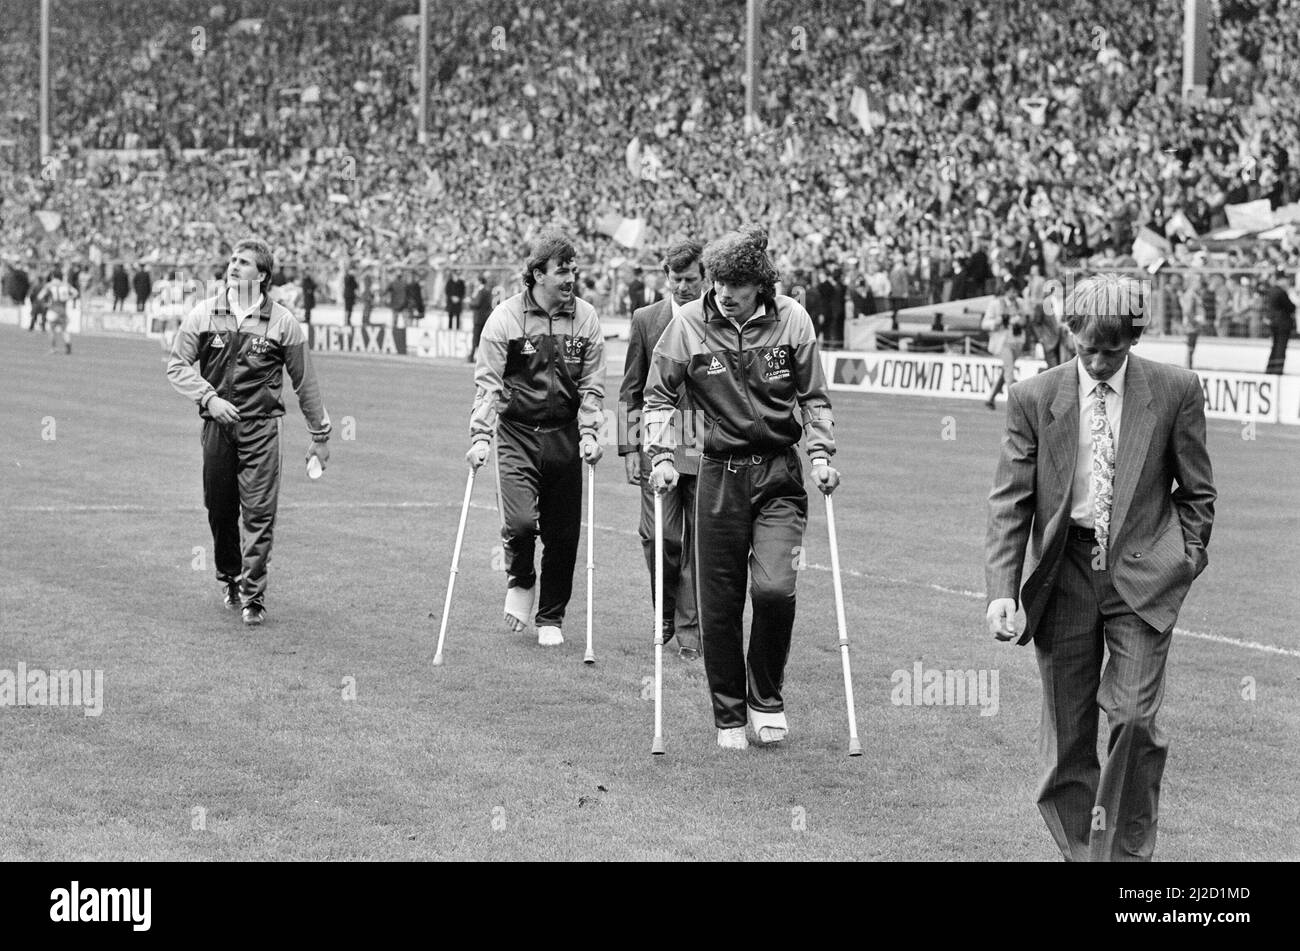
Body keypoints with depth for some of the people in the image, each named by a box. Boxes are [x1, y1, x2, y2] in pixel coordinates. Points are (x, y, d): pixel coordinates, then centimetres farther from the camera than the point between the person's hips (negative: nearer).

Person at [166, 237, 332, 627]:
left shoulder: (283, 322, 0)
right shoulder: (204, 314, 3)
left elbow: (305, 382, 7)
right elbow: (177, 365, 6)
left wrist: (320, 436, 10)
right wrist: (209, 397, -11)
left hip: (261, 425, -2)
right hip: (217, 424, 2)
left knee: (259, 513, -8)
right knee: (220, 510, 8)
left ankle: (253, 595, -4)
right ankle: (229, 579, 28)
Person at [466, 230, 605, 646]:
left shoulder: (585, 318, 2)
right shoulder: (506, 317, -6)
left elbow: (592, 384, 6)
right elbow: (487, 381, -7)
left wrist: (589, 433, -5)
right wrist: (480, 435, -16)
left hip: (564, 436, 3)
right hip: (517, 432, -3)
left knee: (563, 534, 5)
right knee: (520, 522, -18)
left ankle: (551, 619, 22)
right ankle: (520, 581, 15)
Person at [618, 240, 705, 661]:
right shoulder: (646, 320, 6)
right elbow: (631, 391, 8)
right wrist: (630, 447, 1)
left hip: (709, 450, 0)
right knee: (659, 536, -7)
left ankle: (689, 628, 11)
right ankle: (666, 613, 16)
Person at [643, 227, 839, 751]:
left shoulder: (791, 320, -4)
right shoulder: (689, 323, -5)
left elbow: (813, 395, 7)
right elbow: (658, 394, 4)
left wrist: (820, 453, -3)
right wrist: (662, 456, -7)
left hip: (780, 475, -1)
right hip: (719, 475, 1)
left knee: (774, 588, -16)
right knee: (719, 604, 3)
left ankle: (766, 697, 7)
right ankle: (729, 717, 18)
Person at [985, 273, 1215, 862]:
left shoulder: (1175, 391, -1)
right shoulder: (1034, 398, -1)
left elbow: (1196, 491, 9)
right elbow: (1009, 501, -2)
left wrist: (1185, 563, 4)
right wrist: (1002, 589, -11)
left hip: (1142, 575, -1)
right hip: (1064, 571, 1)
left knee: (1134, 715, -13)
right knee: (1067, 730, 4)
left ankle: (1126, 849, 4)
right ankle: (1079, 851, 18)